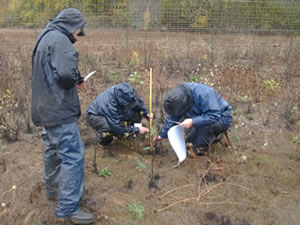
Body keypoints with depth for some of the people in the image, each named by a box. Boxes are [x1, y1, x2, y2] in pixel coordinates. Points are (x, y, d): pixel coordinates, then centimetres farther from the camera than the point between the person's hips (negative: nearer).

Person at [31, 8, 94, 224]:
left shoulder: (45, 38, 16)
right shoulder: (60, 40, -16)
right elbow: (66, 74, -28)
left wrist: (74, 78, 9)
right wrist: (78, 78, -6)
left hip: (46, 108, 11)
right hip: (59, 110, -11)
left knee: (54, 151, 22)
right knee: (73, 156, -6)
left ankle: (54, 189, 39)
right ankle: (68, 208, 1)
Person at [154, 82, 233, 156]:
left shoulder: (203, 94, -37)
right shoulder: (178, 98, -15)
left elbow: (214, 115, -38)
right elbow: (172, 118, -3)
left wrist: (192, 122, -41)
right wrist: (162, 135, -2)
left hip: (222, 118, -7)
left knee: (204, 125, -36)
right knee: (190, 140, 8)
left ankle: (200, 150, -12)